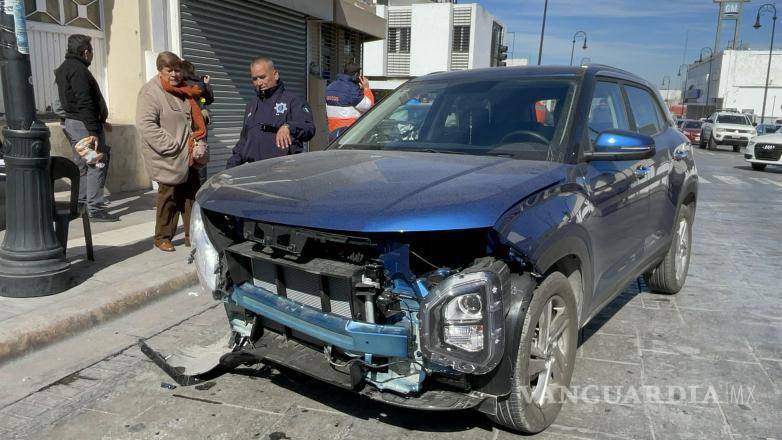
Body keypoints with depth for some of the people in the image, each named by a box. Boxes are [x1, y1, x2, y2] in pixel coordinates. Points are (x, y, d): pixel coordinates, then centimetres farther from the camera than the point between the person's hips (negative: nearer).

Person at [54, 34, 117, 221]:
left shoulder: (64, 68, 18)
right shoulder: (78, 69, -15)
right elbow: (84, 103, -22)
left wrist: (100, 122, 23)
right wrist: (93, 131, -26)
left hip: (71, 122, 11)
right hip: (84, 124, -11)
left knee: (82, 163, 18)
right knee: (97, 164, -8)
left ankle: (81, 201, 26)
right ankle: (95, 208, -8)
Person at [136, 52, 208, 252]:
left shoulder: (185, 93, 14)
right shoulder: (151, 92, -9)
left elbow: (196, 119, 24)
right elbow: (146, 125, -19)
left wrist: (199, 144, 9)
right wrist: (173, 146, -20)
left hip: (188, 158, 7)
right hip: (168, 158, -7)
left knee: (192, 194, 9)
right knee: (169, 195, 1)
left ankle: (192, 234, 20)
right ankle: (162, 237, 16)